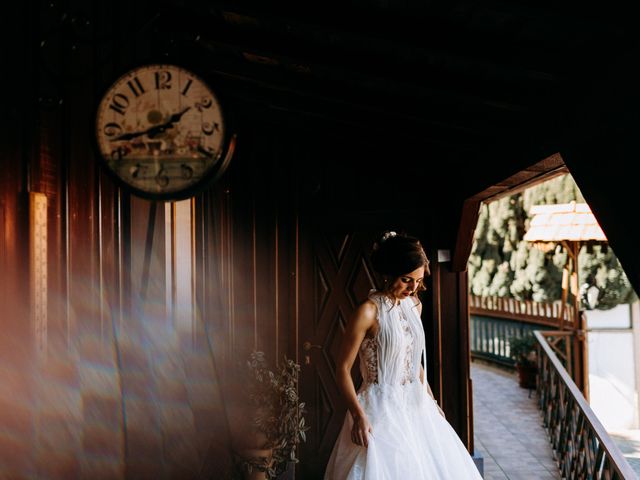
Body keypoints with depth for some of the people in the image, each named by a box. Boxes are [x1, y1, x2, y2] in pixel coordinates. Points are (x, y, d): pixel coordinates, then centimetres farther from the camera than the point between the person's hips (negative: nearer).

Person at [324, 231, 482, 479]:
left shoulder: (414, 305, 6)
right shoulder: (369, 311, -16)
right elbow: (342, 369, -14)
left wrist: (430, 400, 16)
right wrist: (358, 415, -23)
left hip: (415, 405, 7)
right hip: (382, 408, -7)